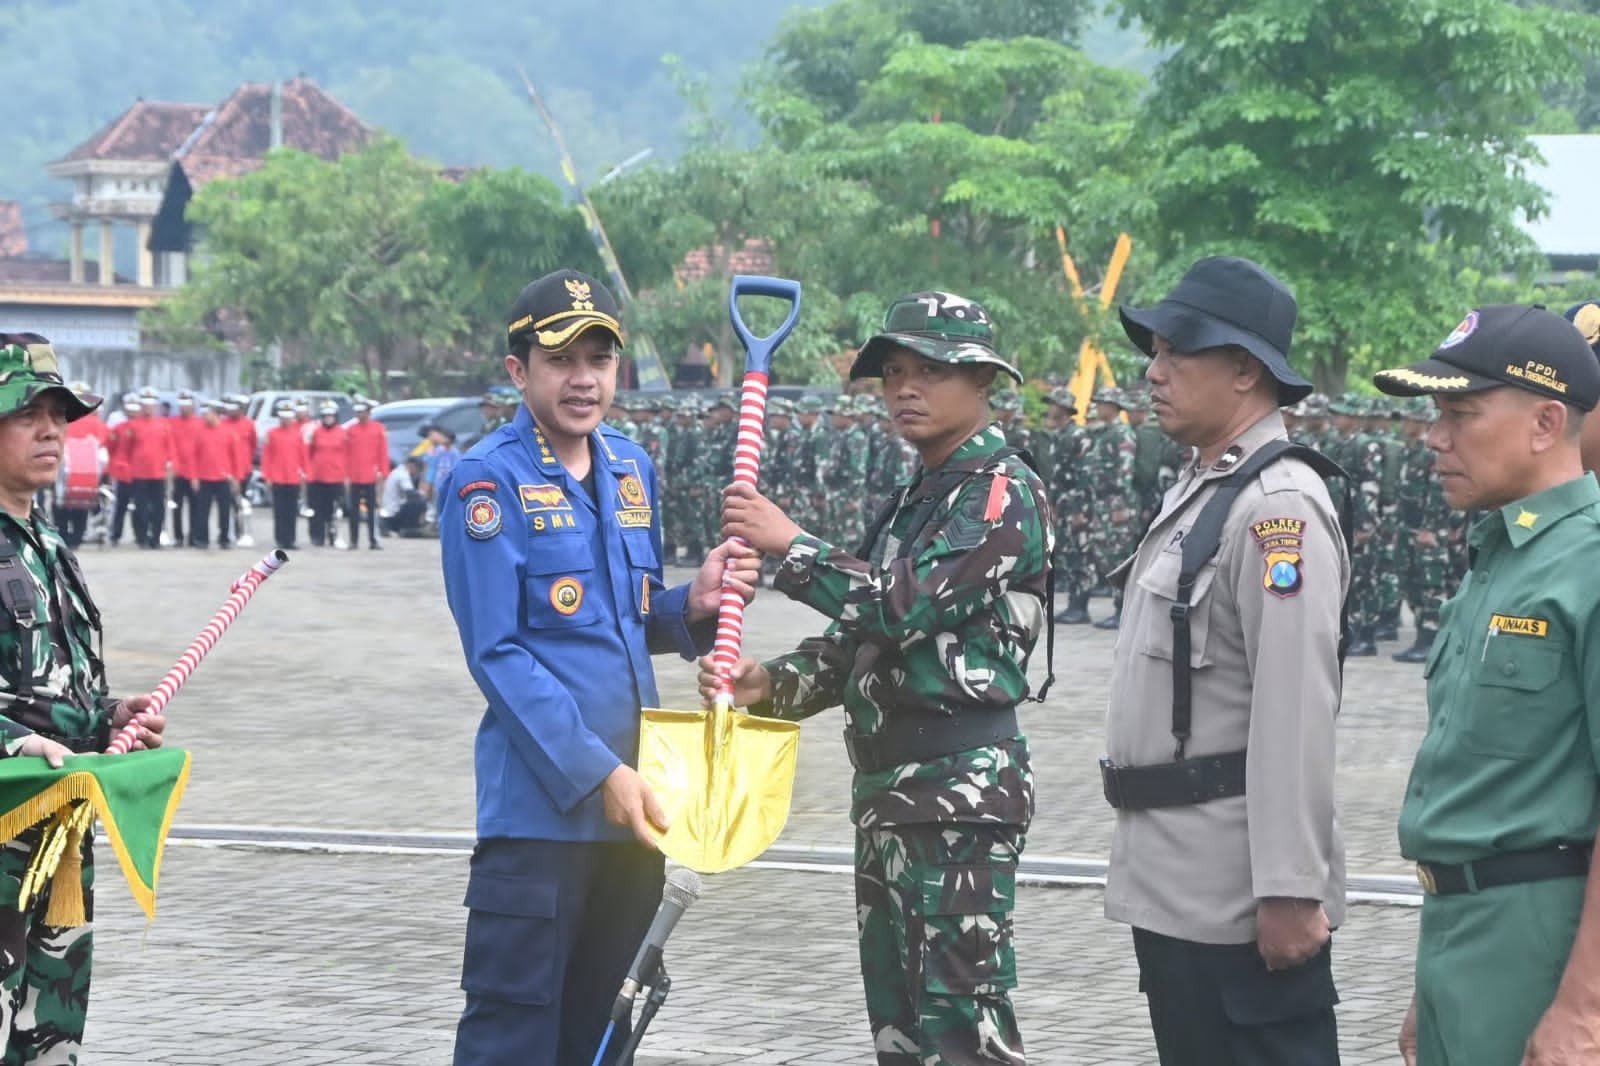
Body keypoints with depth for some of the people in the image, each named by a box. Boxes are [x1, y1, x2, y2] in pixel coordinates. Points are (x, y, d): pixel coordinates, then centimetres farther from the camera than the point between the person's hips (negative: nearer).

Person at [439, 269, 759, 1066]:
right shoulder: (487, 480, -10)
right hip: (539, 806, -7)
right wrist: (596, 773, -20)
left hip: (633, 803, 7)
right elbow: (497, 653, -14)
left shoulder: (632, 468, 11)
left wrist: (692, 605, -3)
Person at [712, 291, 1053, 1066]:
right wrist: (771, 685, 2)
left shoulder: (1002, 491, -10)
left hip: (962, 779, -10)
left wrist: (789, 546, -13)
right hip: (887, 784, 10)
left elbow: (908, 605, -20)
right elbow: (861, 633, 19)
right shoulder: (914, 499, 19)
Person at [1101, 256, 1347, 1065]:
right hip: (1172, 882, 10)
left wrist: (1291, 891, -25)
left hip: (1238, 897, -10)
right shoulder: (1197, 491, 16)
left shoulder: (1279, 506, -17)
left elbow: (1297, 713, -23)